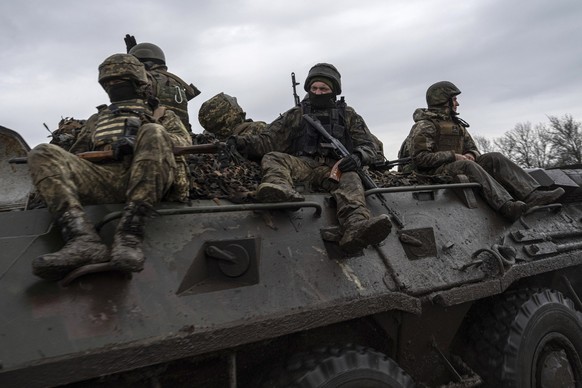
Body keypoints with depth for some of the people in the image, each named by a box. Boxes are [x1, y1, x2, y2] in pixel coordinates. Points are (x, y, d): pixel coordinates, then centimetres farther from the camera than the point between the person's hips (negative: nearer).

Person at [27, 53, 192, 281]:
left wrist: (140, 140, -11)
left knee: (152, 133, -31)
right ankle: (83, 240, -39)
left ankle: (129, 236, -41)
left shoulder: (162, 115, 28)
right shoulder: (97, 119, 39)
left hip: (149, 183, -3)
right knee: (42, 154, -16)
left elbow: (183, 141, 8)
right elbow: (77, 153, 34)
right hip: (101, 181, 4)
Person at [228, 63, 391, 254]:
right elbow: (269, 139, 12)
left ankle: (357, 228, -64)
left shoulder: (348, 115, 21)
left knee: (350, 180, -34)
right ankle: (281, 190, -59)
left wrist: (358, 156, -10)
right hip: (303, 165, 1)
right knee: (273, 158, -25)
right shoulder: (296, 114, 21)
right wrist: (244, 142, -8)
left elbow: (369, 146, 14)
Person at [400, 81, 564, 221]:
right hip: (433, 173, -8)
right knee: (468, 166, -35)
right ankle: (506, 207, -47)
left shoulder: (457, 125, 22)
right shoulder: (424, 126, -6)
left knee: (495, 158, -8)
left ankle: (533, 195, -20)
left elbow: (473, 149, 24)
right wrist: (453, 156, -18)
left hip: (458, 166, 8)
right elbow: (420, 158, -17)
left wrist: (470, 155, -3)